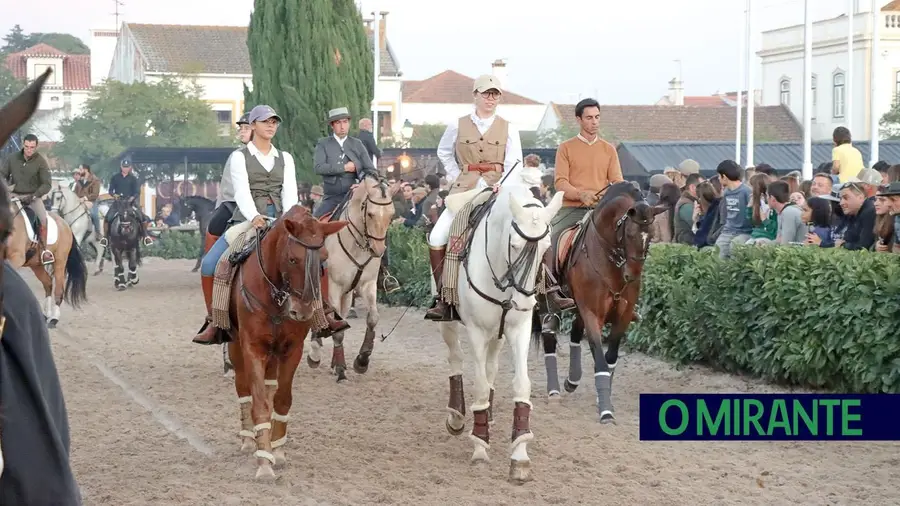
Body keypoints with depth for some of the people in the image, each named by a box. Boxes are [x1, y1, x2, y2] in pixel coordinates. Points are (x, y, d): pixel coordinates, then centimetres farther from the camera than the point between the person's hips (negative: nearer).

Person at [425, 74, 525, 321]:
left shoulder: (508, 129, 7)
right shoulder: (458, 126, 8)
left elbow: (515, 164, 2)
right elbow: (444, 152, 23)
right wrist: (455, 176, 10)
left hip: (497, 191, -1)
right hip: (464, 189, 1)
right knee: (437, 237, -14)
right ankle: (442, 298, -5)